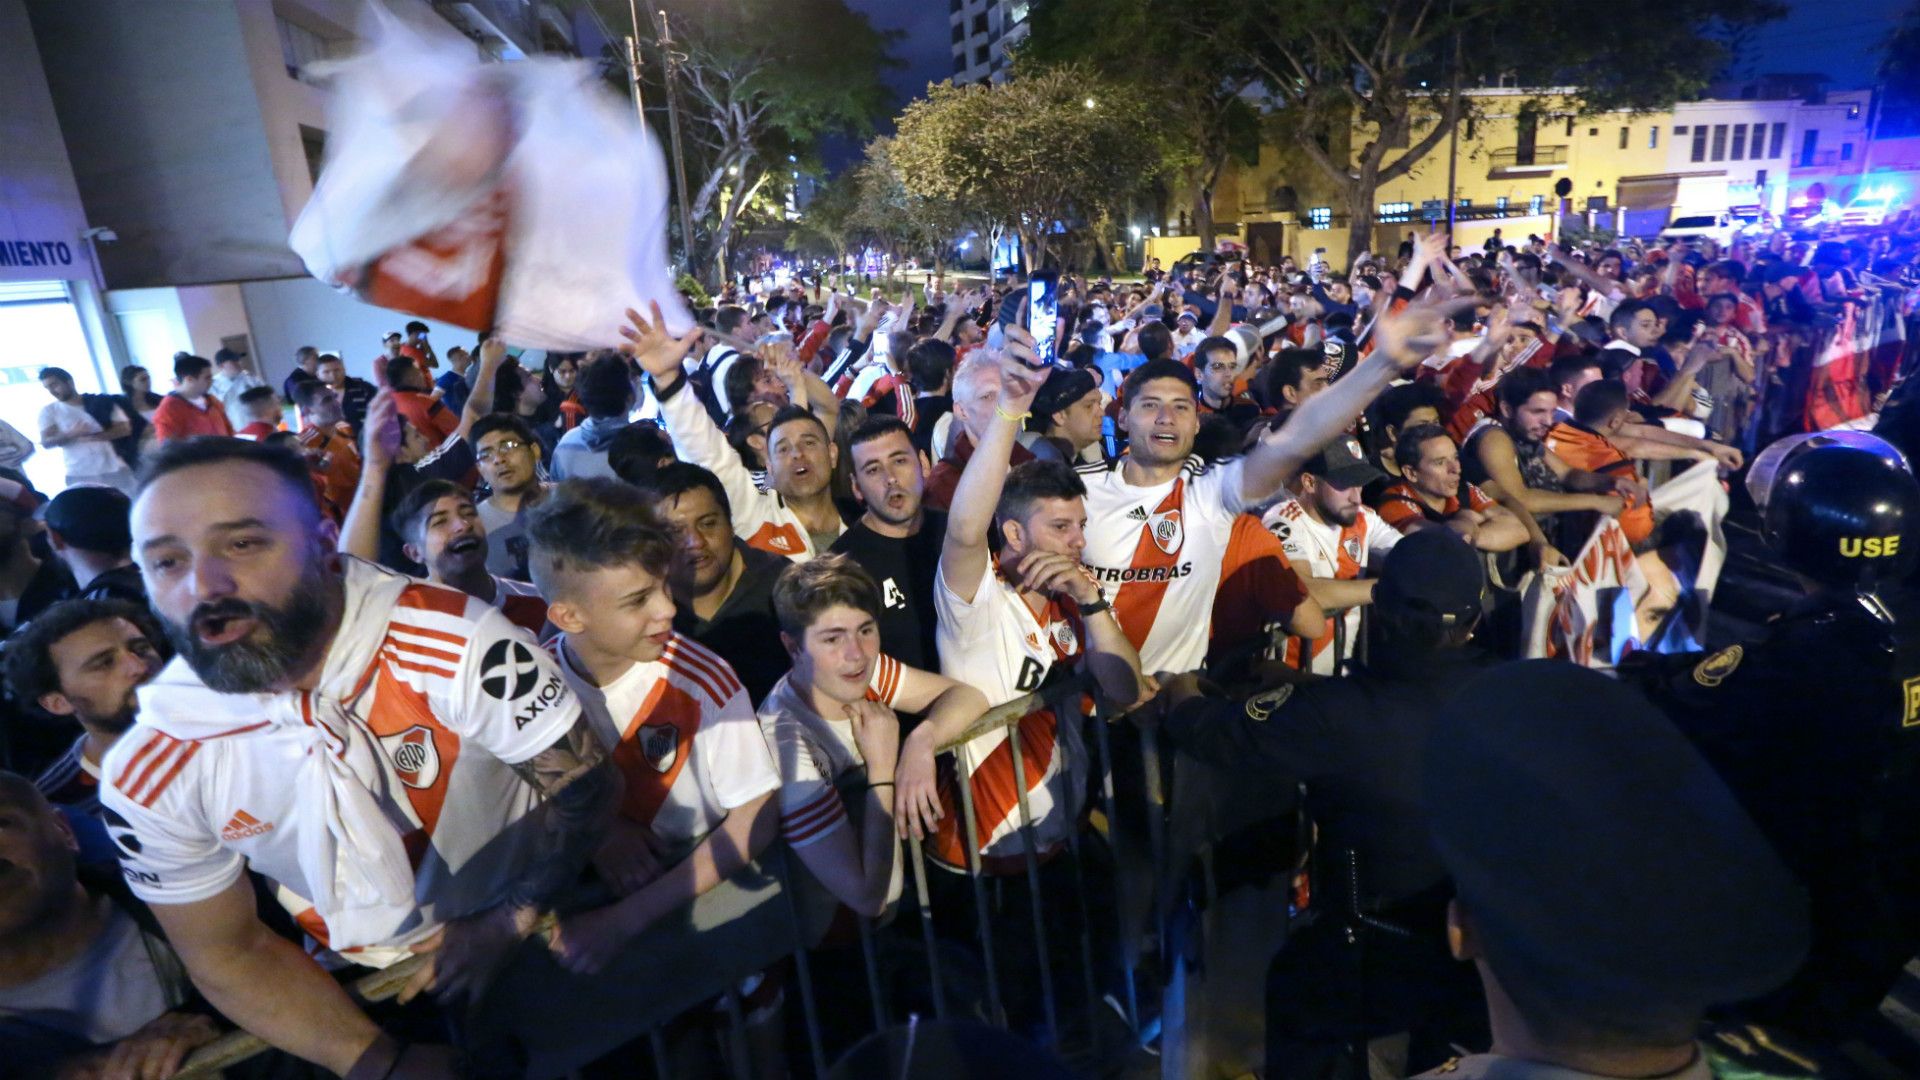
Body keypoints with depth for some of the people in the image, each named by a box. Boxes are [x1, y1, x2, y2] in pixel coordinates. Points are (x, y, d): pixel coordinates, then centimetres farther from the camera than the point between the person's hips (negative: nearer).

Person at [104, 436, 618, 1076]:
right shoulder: (149, 780, -14)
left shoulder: (454, 641, -28)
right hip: (368, 993, 3)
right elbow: (228, 952, -4)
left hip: (536, 936, -3)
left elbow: (586, 783, -17)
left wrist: (507, 923, -21)